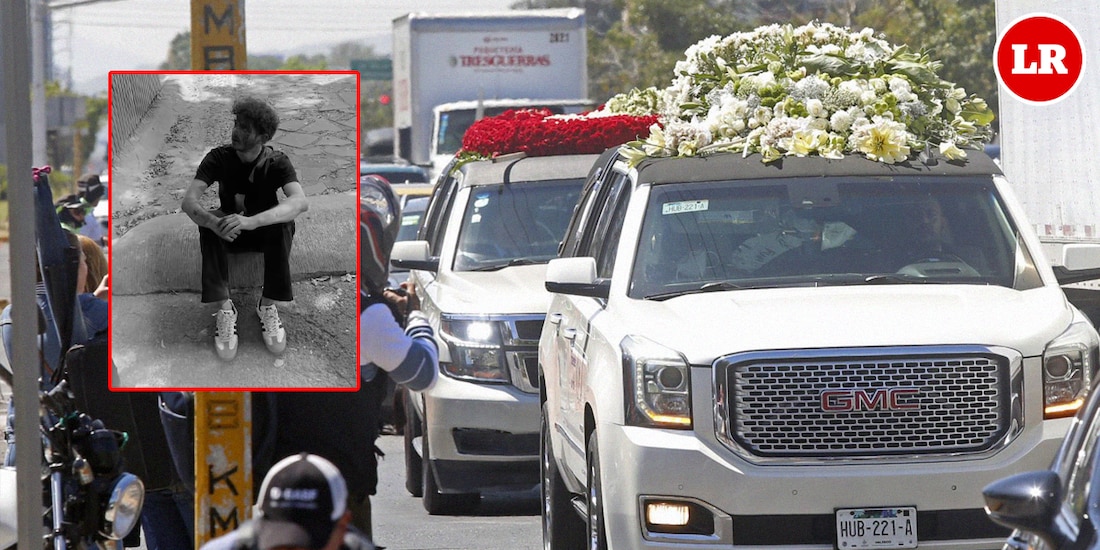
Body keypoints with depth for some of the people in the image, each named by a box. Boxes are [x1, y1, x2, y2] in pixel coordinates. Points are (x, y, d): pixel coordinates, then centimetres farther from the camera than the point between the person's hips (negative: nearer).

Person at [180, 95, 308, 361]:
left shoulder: (278, 163, -20)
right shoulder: (219, 157, -17)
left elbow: (300, 202, -40)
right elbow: (189, 200, -28)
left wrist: (250, 221, -57)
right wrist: (213, 222, -53)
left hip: (264, 233, -1)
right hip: (227, 234, 1)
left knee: (284, 222, -34)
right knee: (209, 220, -33)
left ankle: (268, 306, -25)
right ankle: (224, 307, -33)